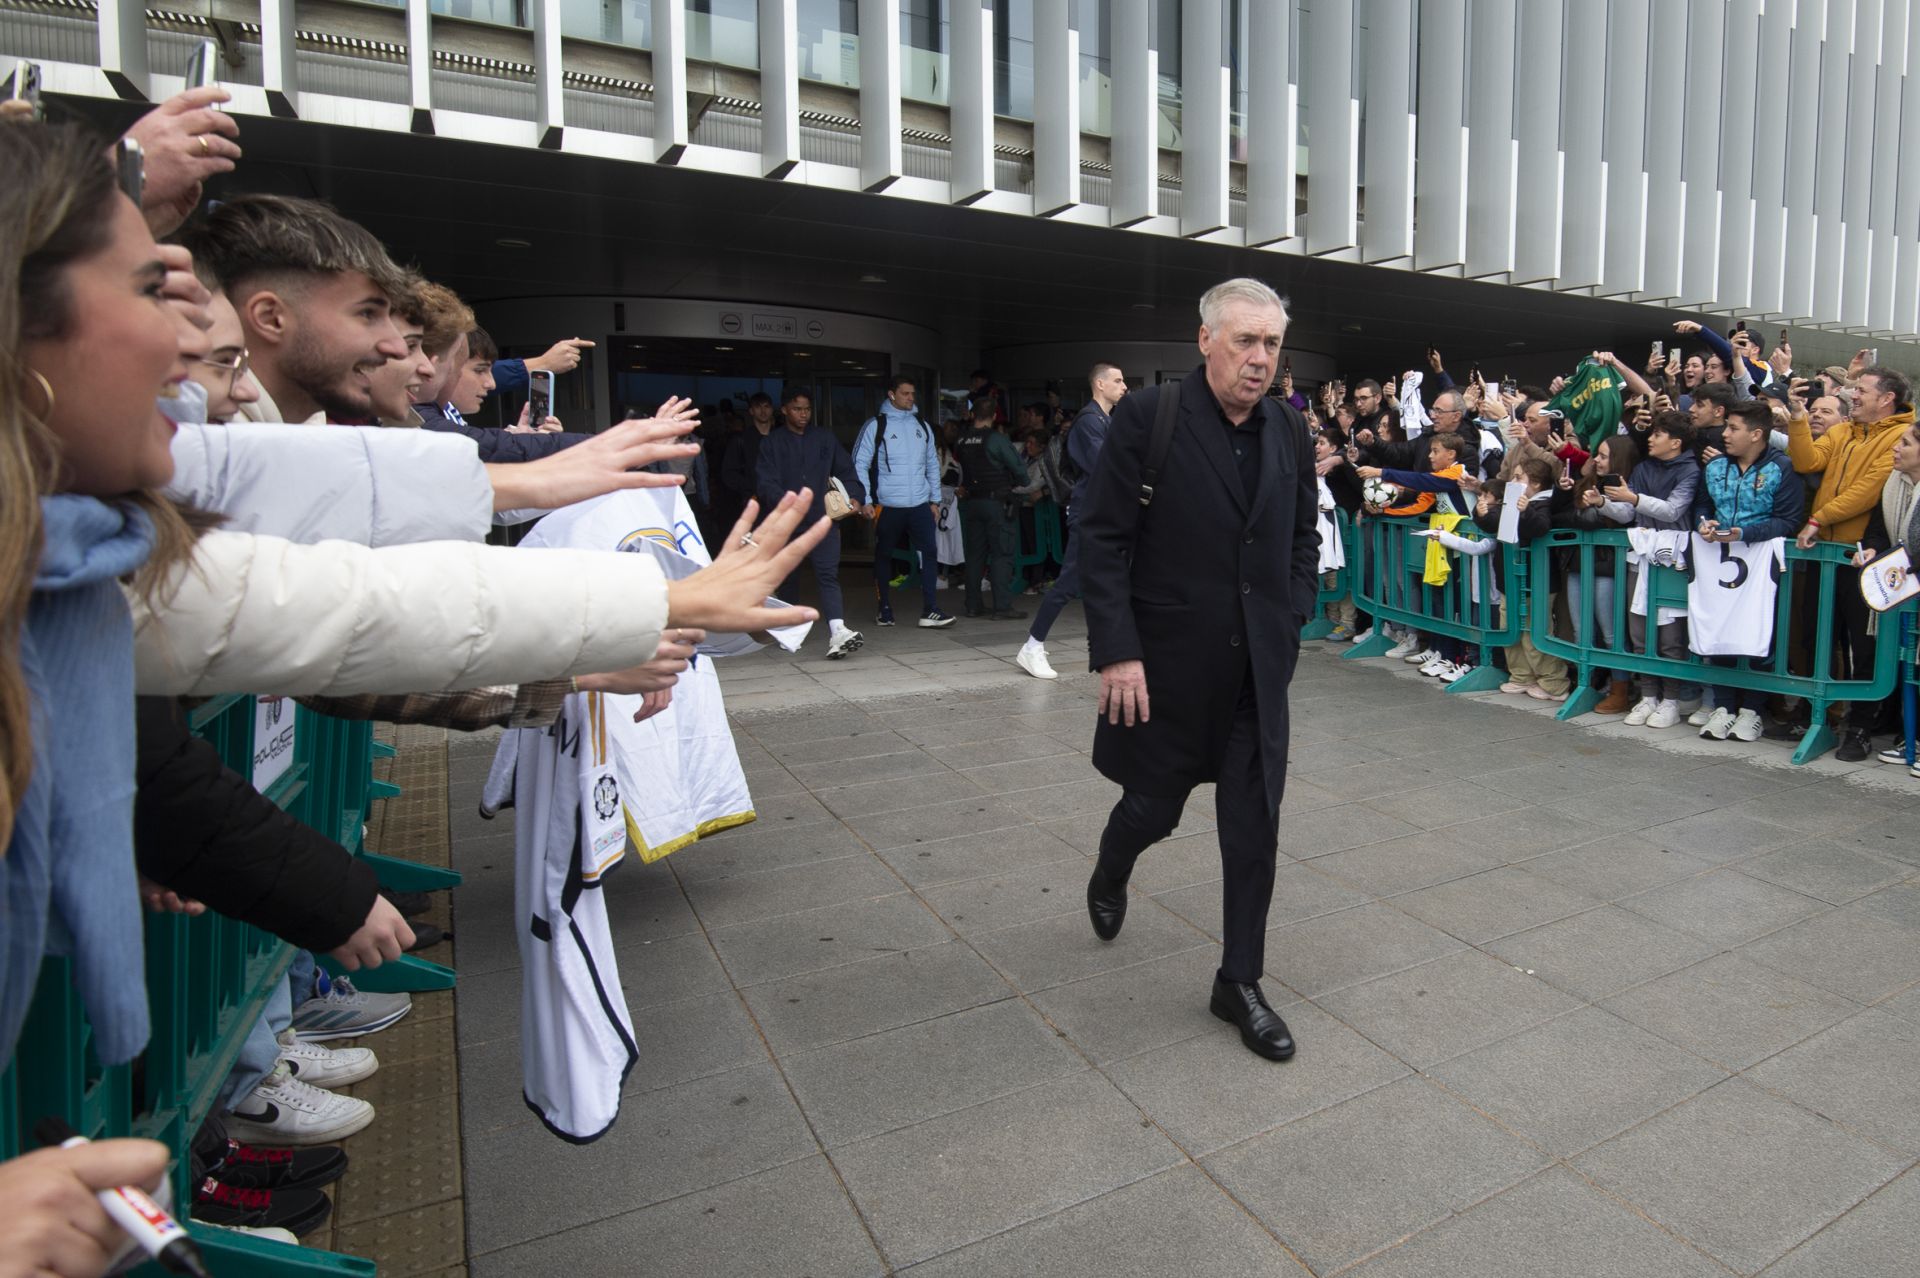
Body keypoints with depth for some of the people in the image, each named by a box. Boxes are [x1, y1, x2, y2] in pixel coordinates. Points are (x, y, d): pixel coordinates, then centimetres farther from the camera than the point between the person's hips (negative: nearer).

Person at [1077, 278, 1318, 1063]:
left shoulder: (1289, 430, 5)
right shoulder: (1147, 418, -10)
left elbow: (1304, 536, 16)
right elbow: (1102, 540, -13)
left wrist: (1292, 619, 3)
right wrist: (1117, 652, -17)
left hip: (1258, 668, 4)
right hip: (1165, 663, -4)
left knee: (1255, 822, 6)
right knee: (1154, 804, 13)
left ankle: (1240, 981, 23)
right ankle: (1109, 879, 48)